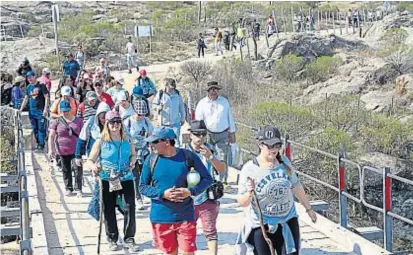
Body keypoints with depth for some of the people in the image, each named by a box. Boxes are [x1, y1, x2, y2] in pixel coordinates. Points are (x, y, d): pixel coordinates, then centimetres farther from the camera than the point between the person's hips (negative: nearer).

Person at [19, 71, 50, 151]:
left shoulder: (41, 86, -5)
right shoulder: (28, 87, 12)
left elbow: (46, 97, -8)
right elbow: (26, 99, 19)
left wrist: (45, 109, -16)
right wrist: (21, 109, 12)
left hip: (40, 111, -6)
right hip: (32, 111, 6)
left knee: (41, 128, -6)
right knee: (35, 129, 9)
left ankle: (41, 145, -5)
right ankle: (38, 144, 18)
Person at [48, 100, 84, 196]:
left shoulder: (78, 121, 3)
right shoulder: (57, 121, 0)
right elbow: (51, 136, -1)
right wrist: (51, 149, -8)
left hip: (76, 150, 0)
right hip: (63, 151, 1)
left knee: (78, 170, -6)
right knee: (66, 170, 11)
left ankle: (78, 189, 8)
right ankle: (68, 189, 25)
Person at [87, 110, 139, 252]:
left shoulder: (127, 140, 2)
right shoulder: (101, 142, -6)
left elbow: (133, 154, 17)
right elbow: (90, 160, -5)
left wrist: (133, 161, -5)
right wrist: (93, 166, -27)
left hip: (126, 179, 1)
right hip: (107, 180, -1)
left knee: (130, 208, -4)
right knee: (108, 210, 8)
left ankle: (129, 239, 9)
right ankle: (112, 239, 25)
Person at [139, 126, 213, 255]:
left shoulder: (188, 157, -7)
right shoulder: (151, 160, -4)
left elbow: (207, 179, -1)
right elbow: (142, 187, 1)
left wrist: (190, 191, -17)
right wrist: (163, 194, -15)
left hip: (185, 217, -1)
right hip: (161, 218, 2)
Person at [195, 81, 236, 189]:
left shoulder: (224, 101, 8)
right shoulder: (202, 103, 0)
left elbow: (230, 117, 12)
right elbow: (198, 120, 0)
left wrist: (232, 132, 11)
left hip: (223, 134, 1)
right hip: (208, 134, -1)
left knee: (224, 158, 0)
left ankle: (224, 182, 7)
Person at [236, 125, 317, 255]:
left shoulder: (284, 162, -2)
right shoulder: (250, 169, -15)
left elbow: (296, 186, 12)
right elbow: (242, 202, -13)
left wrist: (308, 209, 18)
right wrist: (249, 194, -34)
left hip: (289, 221, 4)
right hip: (263, 227, -4)